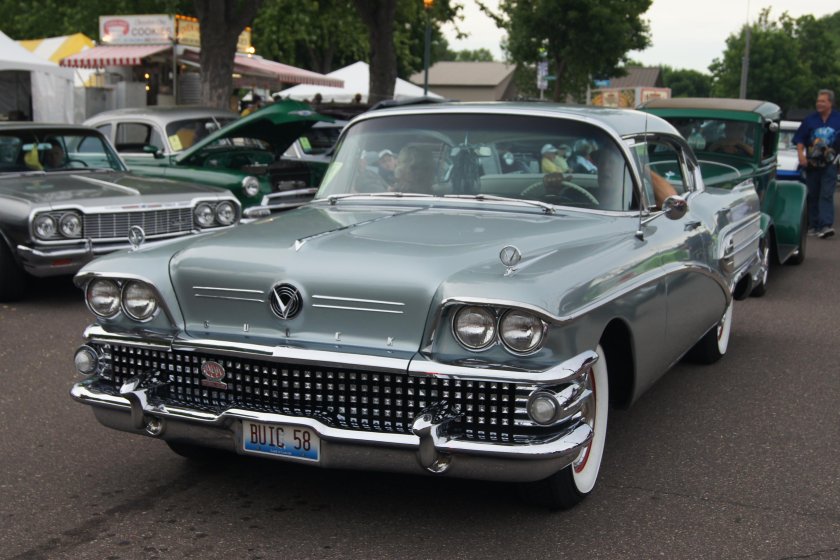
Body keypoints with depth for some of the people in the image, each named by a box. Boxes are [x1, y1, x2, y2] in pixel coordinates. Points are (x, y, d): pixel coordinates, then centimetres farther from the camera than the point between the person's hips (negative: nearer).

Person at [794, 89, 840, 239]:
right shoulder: (810, 120, 5)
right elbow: (800, 140, 6)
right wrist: (801, 155, -8)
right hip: (812, 163, 3)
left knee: (826, 195, -12)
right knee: (812, 196, 9)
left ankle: (826, 225, -20)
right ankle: (813, 226, 17)